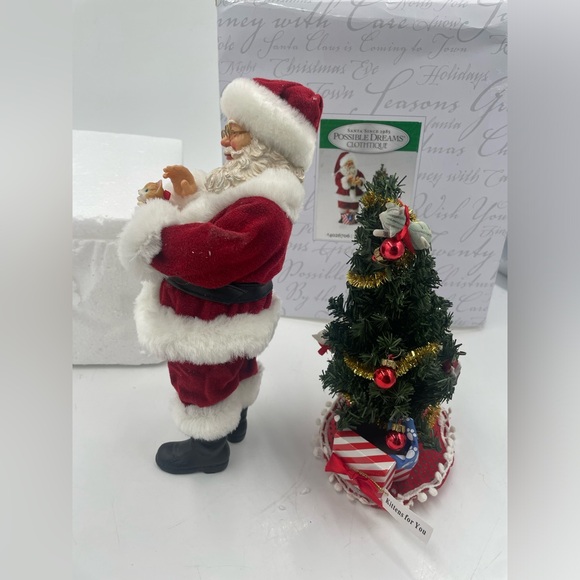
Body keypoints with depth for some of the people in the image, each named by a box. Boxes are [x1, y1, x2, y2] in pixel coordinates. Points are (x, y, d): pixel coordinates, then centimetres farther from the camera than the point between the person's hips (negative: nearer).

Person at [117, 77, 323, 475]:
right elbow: (211, 228, 8)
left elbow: (210, 255, -39)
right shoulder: (252, 184, 3)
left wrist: (154, 228, -29)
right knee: (233, 371, 29)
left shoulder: (263, 208, -33)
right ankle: (234, 423, 55)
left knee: (203, 383, 14)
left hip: (211, 325, -10)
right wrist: (189, 195, -9)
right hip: (231, 315, 10)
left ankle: (208, 448, 40)